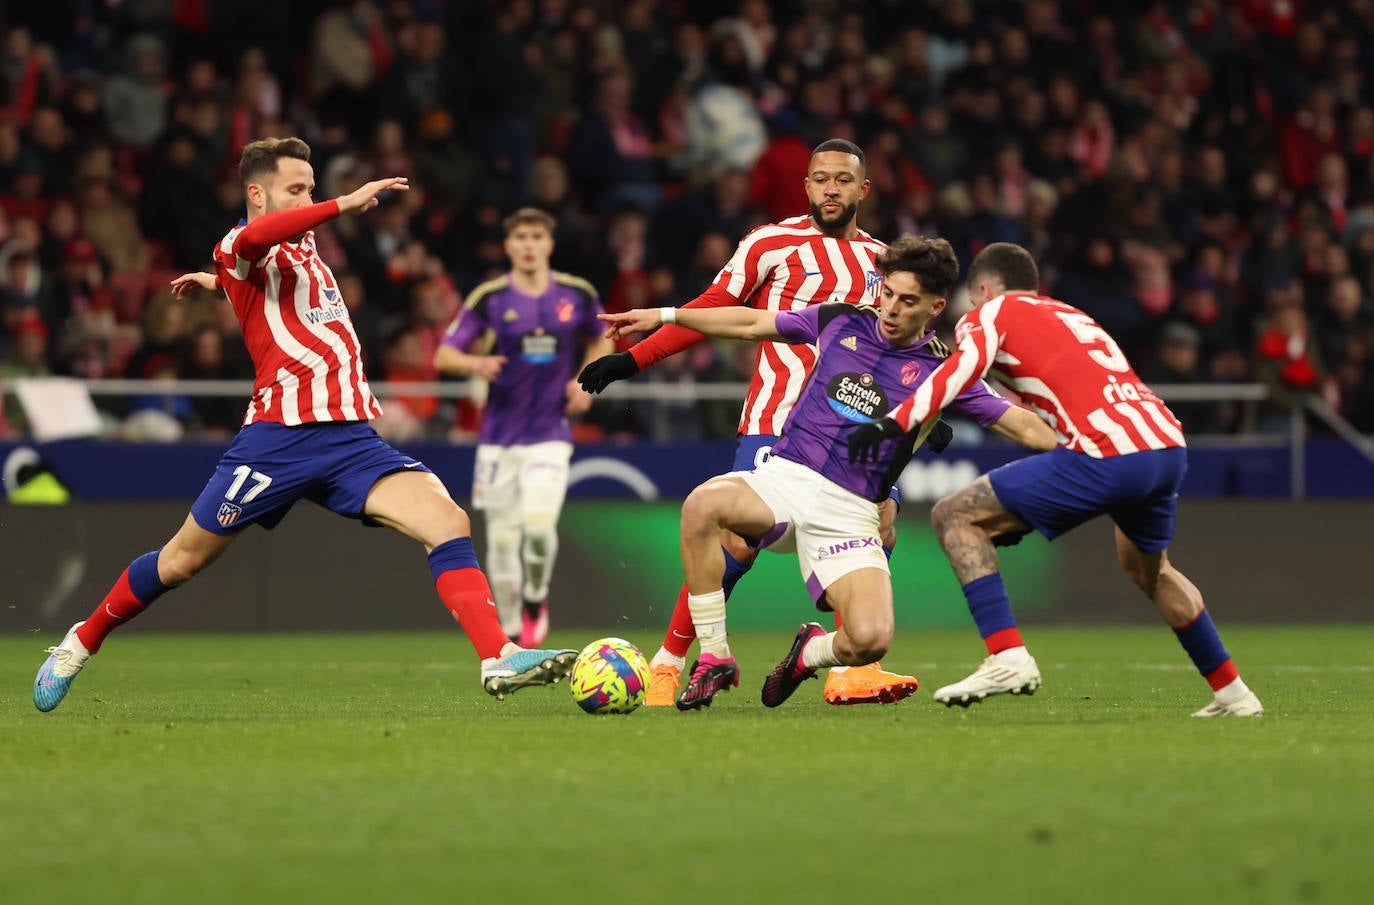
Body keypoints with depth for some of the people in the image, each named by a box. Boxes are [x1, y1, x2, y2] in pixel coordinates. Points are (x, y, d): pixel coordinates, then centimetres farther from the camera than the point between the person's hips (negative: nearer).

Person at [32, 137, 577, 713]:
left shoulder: (303, 245, 20)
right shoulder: (240, 251, -5)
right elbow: (253, 238, -33)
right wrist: (346, 204, -36)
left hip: (350, 437, 6)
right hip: (280, 437, -6)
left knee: (448, 522, -16)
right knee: (182, 561, 5)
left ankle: (500, 660, -23)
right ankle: (80, 644, 28)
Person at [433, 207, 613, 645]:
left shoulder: (578, 295, 2)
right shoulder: (489, 298, -3)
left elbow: (601, 340, 21)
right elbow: (443, 355, -4)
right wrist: (476, 363, -25)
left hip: (550, 433, 0)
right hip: (500, 435, 0)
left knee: (539, 523, -20)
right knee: (503, 537, 2)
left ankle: (535, 598, 10)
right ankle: (511, 633, 18)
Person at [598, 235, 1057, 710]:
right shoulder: (842, 322, 8)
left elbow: (1023, 426, 5)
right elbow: (752, 324, 18)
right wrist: (664, 315, 17)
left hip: (848, 513, -2)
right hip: (784, 477, 2)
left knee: (871, 639, -25)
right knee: (702, 505, -32)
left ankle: (812, 651, 16)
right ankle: (714, 659, -16)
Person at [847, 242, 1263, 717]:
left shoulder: (991, 313, 12)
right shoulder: (1071, 315, 34)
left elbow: (964, 368, -10)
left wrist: (895, 423, -18)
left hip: (1109, 454, -8)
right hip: (1170, 443, 8)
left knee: (955, 516, 2)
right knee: (1148, 568, 36)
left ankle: (1007, 656, -10)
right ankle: (1231, 692, 37)